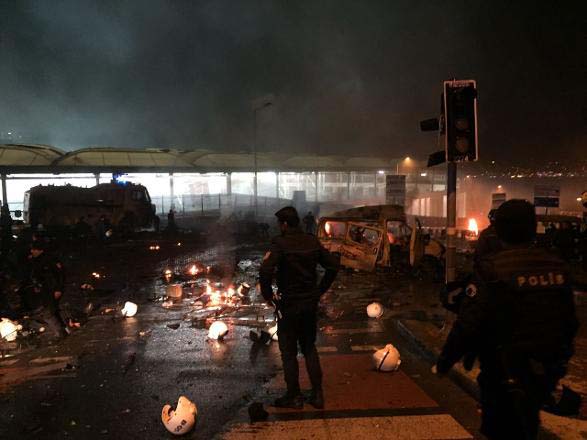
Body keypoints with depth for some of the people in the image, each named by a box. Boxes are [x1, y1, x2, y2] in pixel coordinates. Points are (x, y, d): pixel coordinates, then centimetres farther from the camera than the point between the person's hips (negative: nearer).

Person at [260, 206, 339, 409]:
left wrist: (268, 295, -14)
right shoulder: (312, 242, 2)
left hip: (288, 304, -6)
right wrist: (320, 290, 10)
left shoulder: (281, 243, -17)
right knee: (309, 348, 18)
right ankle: (317, 394, 21)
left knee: (288, 351, 8)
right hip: (310, 303, 6)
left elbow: (265, 271, -29)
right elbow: (333, 265, 6)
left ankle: (294, 396, 17)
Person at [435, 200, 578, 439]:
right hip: (547, 371, 6)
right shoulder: (557, 266, 0)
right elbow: (570, 321, 9)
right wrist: (560, 355, 24)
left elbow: (468, 323, -22)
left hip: (506, 373, -6)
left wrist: (444, 361, -12)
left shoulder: (494, 269, -20)